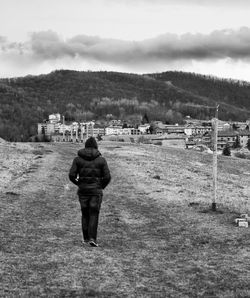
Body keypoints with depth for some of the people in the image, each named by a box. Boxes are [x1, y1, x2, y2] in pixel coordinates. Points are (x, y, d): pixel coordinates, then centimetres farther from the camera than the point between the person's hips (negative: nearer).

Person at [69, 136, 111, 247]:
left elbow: (71, 175, -5)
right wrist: (101, 186, 9)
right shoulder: (101, 160, -2)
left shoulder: (78, 159, 1)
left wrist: (79, 184, 12)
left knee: (85, 214, 14)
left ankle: (86, 239, 15)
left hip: (83, 189, 2)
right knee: (94, 214, 4)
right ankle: (92, 238, -8)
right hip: (96, 190, -2)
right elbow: (107, 177, -7)